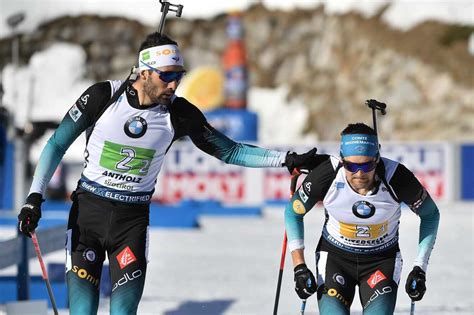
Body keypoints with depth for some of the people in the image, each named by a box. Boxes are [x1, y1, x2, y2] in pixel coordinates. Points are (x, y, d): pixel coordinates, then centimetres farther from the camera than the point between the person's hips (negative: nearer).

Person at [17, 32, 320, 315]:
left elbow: (229, 151, 4)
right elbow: (57, 145, -2)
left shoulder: (180, 113, -6)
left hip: (133, 220, 1)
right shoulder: (103, 96, -12)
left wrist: (288, 160, -3)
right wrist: (35, 197, -10)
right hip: (87, 212, -1)